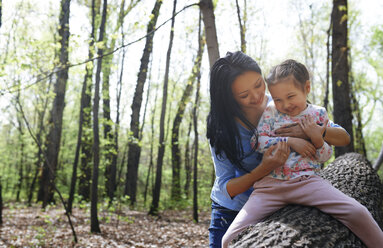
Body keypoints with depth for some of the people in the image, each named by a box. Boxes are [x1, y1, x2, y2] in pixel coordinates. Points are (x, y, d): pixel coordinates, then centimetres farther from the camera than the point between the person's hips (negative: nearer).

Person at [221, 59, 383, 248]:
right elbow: (257, 142, -2)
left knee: (358, 213, -17)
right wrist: (290, 141, -9)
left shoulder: (318, 114, 8)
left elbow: (326, 157, 10)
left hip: (307, 181, 0)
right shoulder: (271, 111, 8)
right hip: (270, 184, 0)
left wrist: (317, 138, -11)